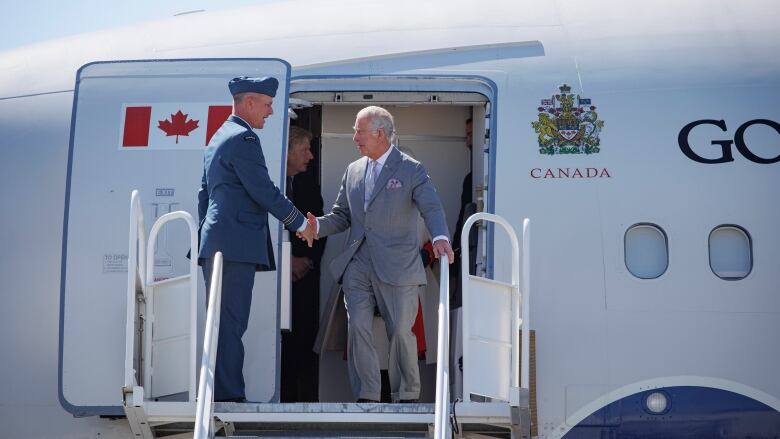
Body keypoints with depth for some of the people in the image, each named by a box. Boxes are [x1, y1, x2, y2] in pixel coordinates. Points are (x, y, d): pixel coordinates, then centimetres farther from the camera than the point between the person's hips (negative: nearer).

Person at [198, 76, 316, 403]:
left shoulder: (218, 139, 22)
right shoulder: (243, 139, -10)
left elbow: (204, 194, 26)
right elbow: (264, 191, -13)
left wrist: (206, 239, 28)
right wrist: (301, 224, -3)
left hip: (217, 243, 10)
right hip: (236, 244, -10)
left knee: (225, 324, 10)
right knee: (231, 324, -10)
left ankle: (220, 395, 12)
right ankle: (229, 396, -10)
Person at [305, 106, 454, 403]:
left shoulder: (411, 170, -1)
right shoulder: (353, 170, 15)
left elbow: (432, 208, -13)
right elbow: (342, 216, 17)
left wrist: (440, 237, -33)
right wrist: (317, 225, -5)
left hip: (397, 267, -4)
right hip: (358, 265, 4)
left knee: (401, 331, 0)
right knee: (357, 328, -4)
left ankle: (407, 396, 16)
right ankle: (367, 396, 3)